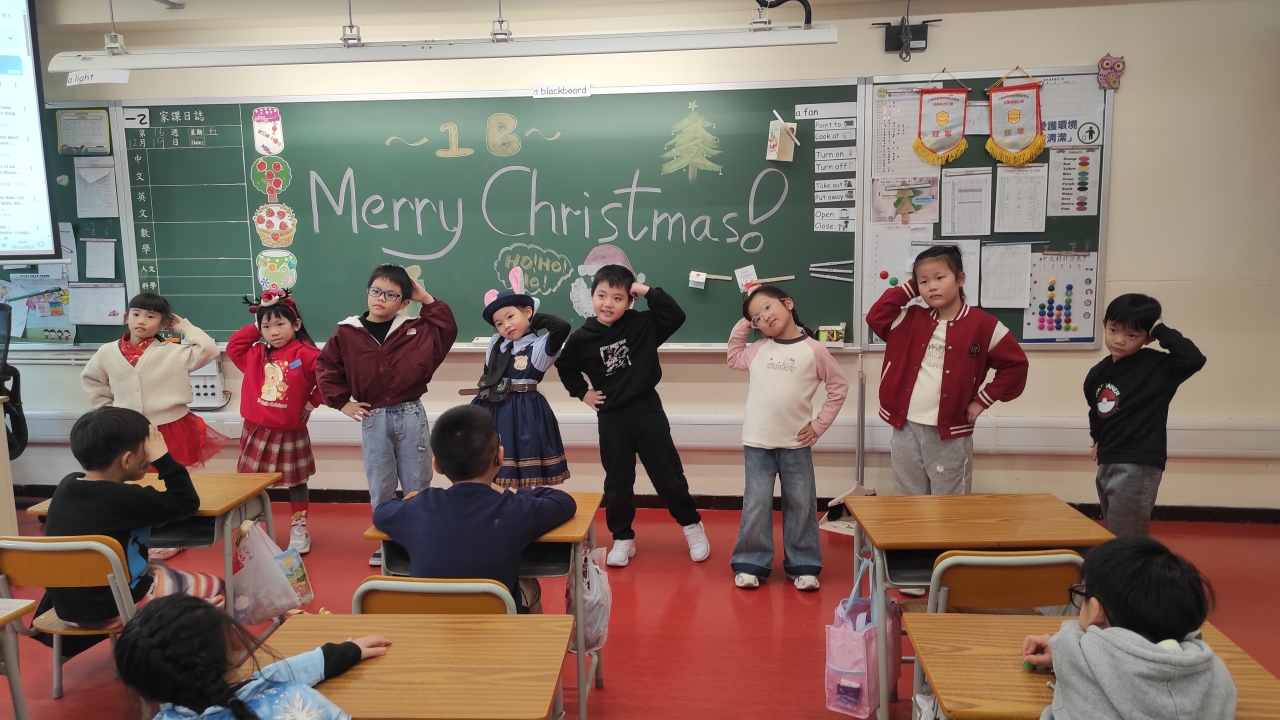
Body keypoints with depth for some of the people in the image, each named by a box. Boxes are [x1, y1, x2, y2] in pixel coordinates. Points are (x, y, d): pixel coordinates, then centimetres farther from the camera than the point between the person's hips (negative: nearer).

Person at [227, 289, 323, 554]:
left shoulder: (307, 354, -12)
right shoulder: (255, 354, 4)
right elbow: (232, 346, 12)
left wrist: (312, 402, -10)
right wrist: (254, 329, 5)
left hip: (290, 433, -4)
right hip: (256, 431, 4)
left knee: (296, 482, 9)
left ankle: (299, 529, 20)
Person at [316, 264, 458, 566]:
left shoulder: (415, 328, 0)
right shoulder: (347, 333, 0)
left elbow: (447, 331, -8)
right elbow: (325, 367, 6)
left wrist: (427, 299, -9)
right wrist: (342, 402, 1)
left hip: (411, 416, 0)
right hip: (373, 420, 1)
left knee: (417, 484, 8)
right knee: (380, 488, 10)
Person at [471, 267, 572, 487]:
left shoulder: (539, 347, -11)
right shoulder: (495, 345, 9)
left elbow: (562, 327, -26)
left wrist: (536, 319, -13)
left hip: (526, 412, -6)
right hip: (494, 410, 6)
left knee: (527, 477, -1)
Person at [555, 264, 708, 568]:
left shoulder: (643, 324, -5)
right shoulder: (582, 339, -2)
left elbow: (676, 316, -17)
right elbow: (565, 368, 15)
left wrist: (648, 291, -17)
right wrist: (582, 393, 7)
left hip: (647, 411, -1)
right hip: (611, 419, 1)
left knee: (668, 475, 6)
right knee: (617, 483, 10)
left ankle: (692, 526, 25)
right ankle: (623, 538, 26)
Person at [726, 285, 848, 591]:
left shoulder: (813, 349, -4)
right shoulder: (758, 350, 5)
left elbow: (839, 387, 2)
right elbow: (733, 357, 24)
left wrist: (819, 425, -2)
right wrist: (743, 324, 11)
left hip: (796, 443, -1)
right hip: (757, 443, 2)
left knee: (800, 506, 9)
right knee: (756, 506, 4)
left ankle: (803, 566, 21)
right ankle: (751, 563, 17)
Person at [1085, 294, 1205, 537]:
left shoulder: (1156, 367, -10)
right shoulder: (1097, 373, 7)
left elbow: (1193, 359, -29)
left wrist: (1162, 330, -20)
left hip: (1139, 467, -7)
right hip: (1106, 465, 7)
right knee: (1113, 541, 19)